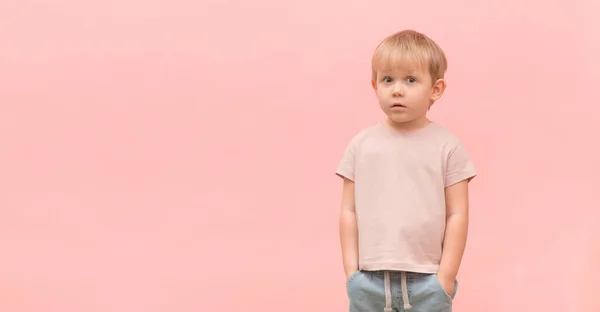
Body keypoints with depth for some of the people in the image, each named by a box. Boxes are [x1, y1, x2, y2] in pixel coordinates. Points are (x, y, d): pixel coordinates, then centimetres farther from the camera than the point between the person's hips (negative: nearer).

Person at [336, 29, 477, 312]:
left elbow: (457, 214, -3)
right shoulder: (361, 144, 3)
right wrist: (351, 270, -1)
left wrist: (446, 276, -7)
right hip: (369, 280, 2)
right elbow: (349, 211, 4)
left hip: (427, 280, -2)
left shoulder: (447, 146, -2)